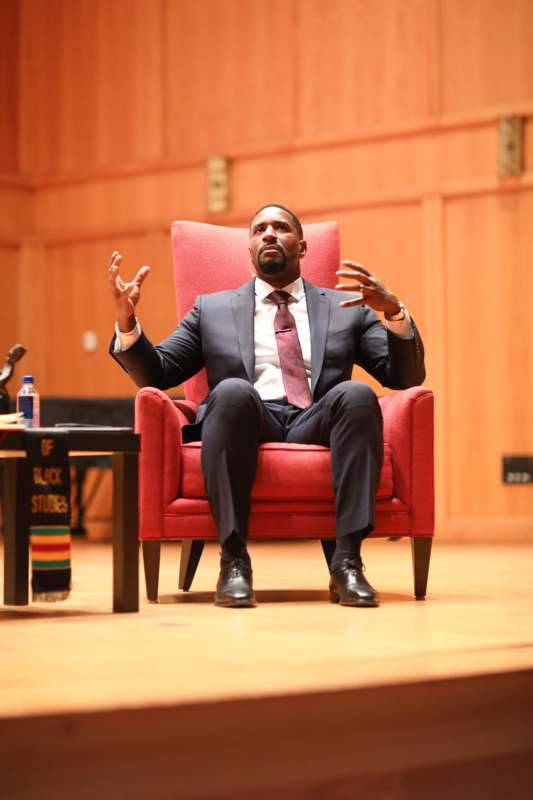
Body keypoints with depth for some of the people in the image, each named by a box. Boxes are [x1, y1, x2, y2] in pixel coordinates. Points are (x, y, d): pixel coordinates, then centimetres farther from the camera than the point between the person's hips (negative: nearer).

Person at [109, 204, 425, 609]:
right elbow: (154, 374, 17)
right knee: (232, 390, -34)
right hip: (248, 423, 0)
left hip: (318, 425, 1)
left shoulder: (345, 307, 22)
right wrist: (126, 320, -2)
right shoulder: (212, 309, 24)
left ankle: (347, 562, -35)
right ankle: (234, 561, -32)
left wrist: (393, 311, -7)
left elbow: (406, 376, 12)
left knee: (357, 393, -32)